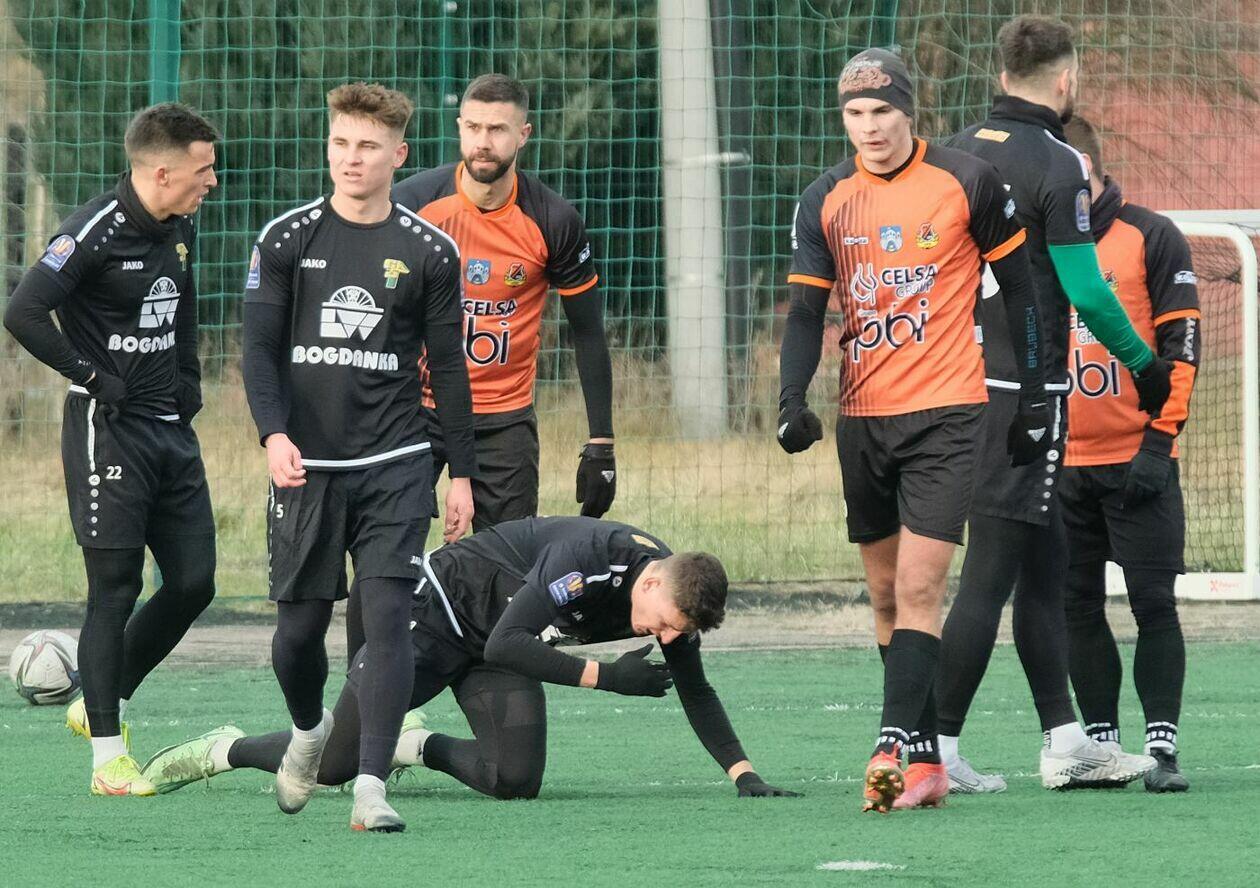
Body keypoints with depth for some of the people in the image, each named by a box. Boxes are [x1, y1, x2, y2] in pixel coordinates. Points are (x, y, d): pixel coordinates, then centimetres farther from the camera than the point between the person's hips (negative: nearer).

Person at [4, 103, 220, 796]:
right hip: (109, 429, -8)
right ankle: (108, 756, -1)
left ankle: (102, 702, 23)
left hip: (172, 427, 8)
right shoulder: (96, 233, -16)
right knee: (115, 589, -7)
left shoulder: (180, 230, 10)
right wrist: (94, 377, -17)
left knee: (193, 583, 6)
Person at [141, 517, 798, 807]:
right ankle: (224, 751, 22)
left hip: (496, 649, 6)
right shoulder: (591, 557, -36)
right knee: (333, 764, -6)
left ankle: (418, 747, 11)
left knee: (515, 782, -17)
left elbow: (695, 692, 3)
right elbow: (506, 644, -36)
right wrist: (605, 676, -36)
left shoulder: (673, 599, -12)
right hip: (439, 610, -6)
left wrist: (743, 773, -6)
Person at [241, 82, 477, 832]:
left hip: (394, 467, -1)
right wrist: (274, 433, -17)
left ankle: (372, 784, -14)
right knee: (300, 623, 8)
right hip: (306, 466, 1)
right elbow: (261, 347, 0)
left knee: (387, 616, -13)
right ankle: (310, 729, 39)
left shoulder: (429, 252, 2)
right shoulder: (287, 241, 2)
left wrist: (463, 473, 7)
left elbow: (448, 368, 8)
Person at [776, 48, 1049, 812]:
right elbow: (807, 310, 4)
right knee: (886, 595, 7)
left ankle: (893, 747, -23)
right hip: (862, 418, 4)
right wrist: (793, 398, -12)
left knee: (918, 589, -15)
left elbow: (1019, 287, 3)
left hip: (946, 413, -4)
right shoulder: (826, 201, 5)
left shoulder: (968, 182, -4)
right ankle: (929, 762, 14)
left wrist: (1033, 397, 0)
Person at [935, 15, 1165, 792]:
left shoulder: (958, 153, 9)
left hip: (964, 381, 8)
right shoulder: (1057, 167, -13)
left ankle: (1065, 741, 20)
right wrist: (1144, 364, 0)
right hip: (1024, 395, -8)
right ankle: (939, 748, -6)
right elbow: (1087, 292, -14)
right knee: (990, 574, -5)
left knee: (1046, 563, 16)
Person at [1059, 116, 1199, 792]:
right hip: (1061, 461, 4)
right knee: (1078, 605, 4)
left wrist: (1159, 440, -12)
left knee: (1153, 601, -6)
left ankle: (1162, 745, -4)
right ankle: (1100, 742, 11)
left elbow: (1181, 343, -4)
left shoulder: (1150, 238, -1)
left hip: (1136, 460, -4)